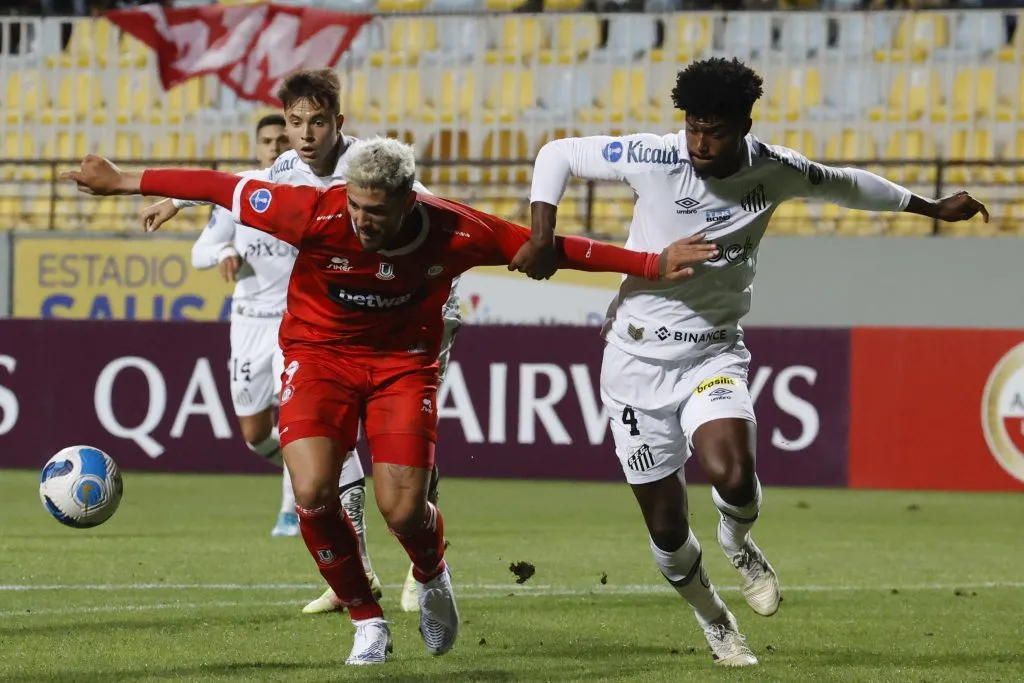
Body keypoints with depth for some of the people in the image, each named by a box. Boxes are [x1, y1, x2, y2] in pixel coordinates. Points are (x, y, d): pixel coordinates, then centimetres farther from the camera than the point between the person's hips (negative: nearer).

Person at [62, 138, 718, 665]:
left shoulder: (453, 232, -23)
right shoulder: (316, 214, -26)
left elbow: (552, 247, -14)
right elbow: (223, 188, -16)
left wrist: (653, 264, -12)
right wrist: (124, 181, -10)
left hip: (403, 360, 0)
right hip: (319, 351, 0)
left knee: (403, 509, -13)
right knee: (313, 492, -20)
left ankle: (433, 578, 27)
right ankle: (368, 623, 4)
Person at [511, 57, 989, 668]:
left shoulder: (775, 170, -6)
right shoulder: (654, 159, -15)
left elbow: (844, 184, 14)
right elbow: (557, 154, -4)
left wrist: (933, 208, 25)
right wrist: (542, 236, -15)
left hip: (714, 353, 1)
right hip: (639, 357, -1)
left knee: (732, 476, -28)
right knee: (666, 527, 1)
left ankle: (737, 542, 9)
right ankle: (714, 621, 31)